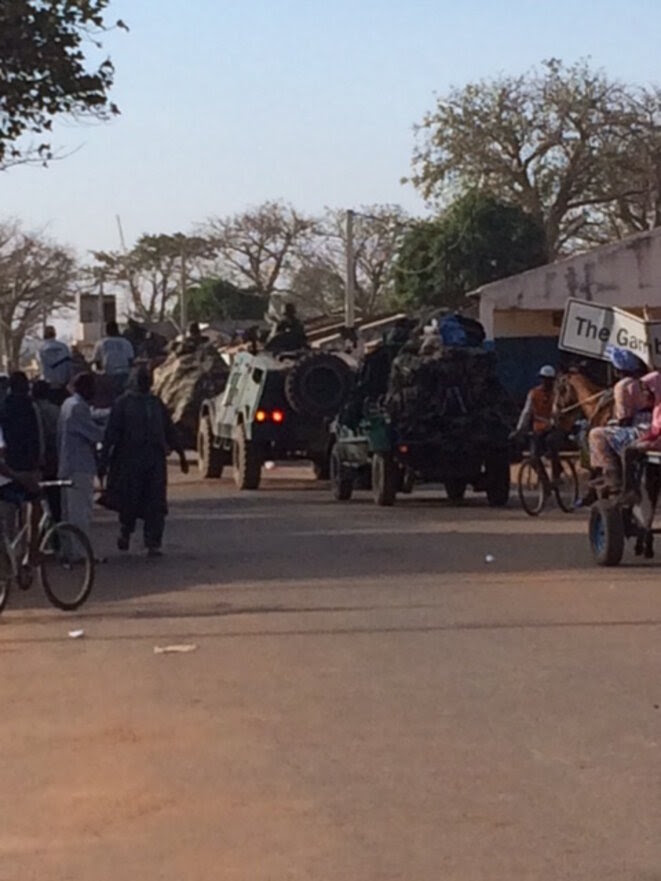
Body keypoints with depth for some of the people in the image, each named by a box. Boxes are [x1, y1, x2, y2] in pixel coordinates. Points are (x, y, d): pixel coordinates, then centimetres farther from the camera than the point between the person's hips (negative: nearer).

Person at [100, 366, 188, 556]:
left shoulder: (156, 403, 14)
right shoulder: (122, 403, 2)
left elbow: (169, 431, 20)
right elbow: (111, 433, -3)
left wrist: (181, 454, 19)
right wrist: (104, 461, -8)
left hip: (155, 461, 3)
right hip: (129, 460, -3)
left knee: (155, 504, -4)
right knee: (129, 499, 2)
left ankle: (153, 544, -2)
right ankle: (125, 532, 30)